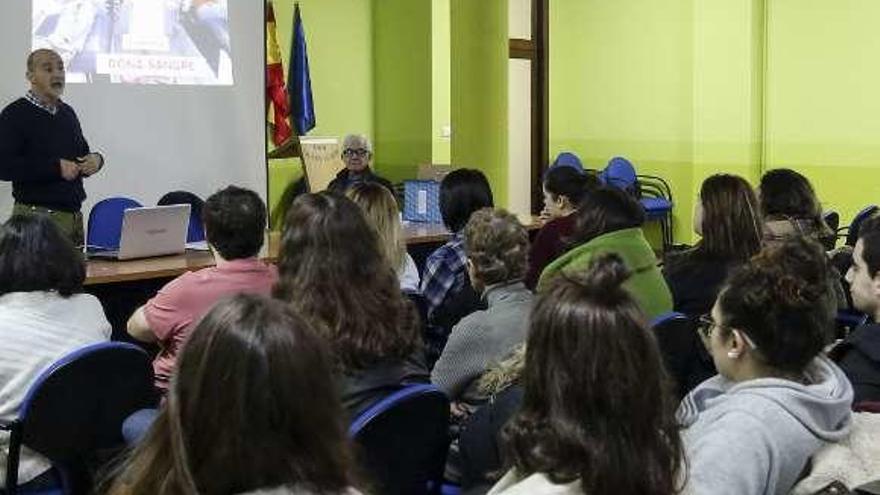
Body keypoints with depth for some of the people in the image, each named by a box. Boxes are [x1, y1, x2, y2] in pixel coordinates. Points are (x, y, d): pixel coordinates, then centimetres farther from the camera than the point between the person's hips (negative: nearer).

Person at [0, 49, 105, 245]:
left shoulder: (67, 113, 16)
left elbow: (81, 154, 26)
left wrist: (95, 159, 2)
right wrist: (56, 167, -18)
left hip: (74, 214, 6)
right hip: (37, 214, -6)